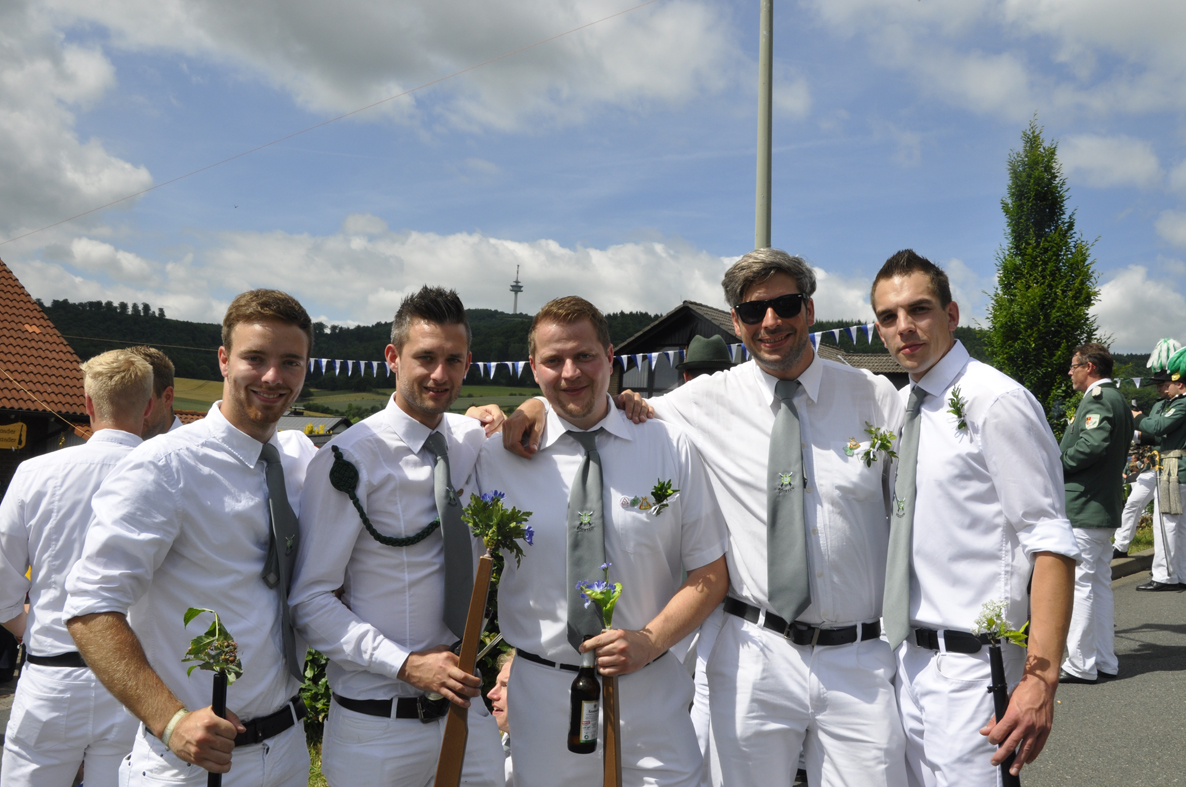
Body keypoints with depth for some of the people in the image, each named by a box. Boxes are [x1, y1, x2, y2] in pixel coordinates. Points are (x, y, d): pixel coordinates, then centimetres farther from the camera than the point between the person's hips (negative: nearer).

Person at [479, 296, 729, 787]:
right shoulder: (499, 457, -3)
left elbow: (710, 574, 0)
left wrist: (650, 640, -13)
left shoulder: (671, 449, -2)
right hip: (541, 696, 0)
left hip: (651, 693, 0)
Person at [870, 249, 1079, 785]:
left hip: (971, 665, -7)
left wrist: (1041, 678, -24)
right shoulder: (898, 407, 8)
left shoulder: (997, 403, -14)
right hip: (908, 660, 7)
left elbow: (1052, 544, -17)